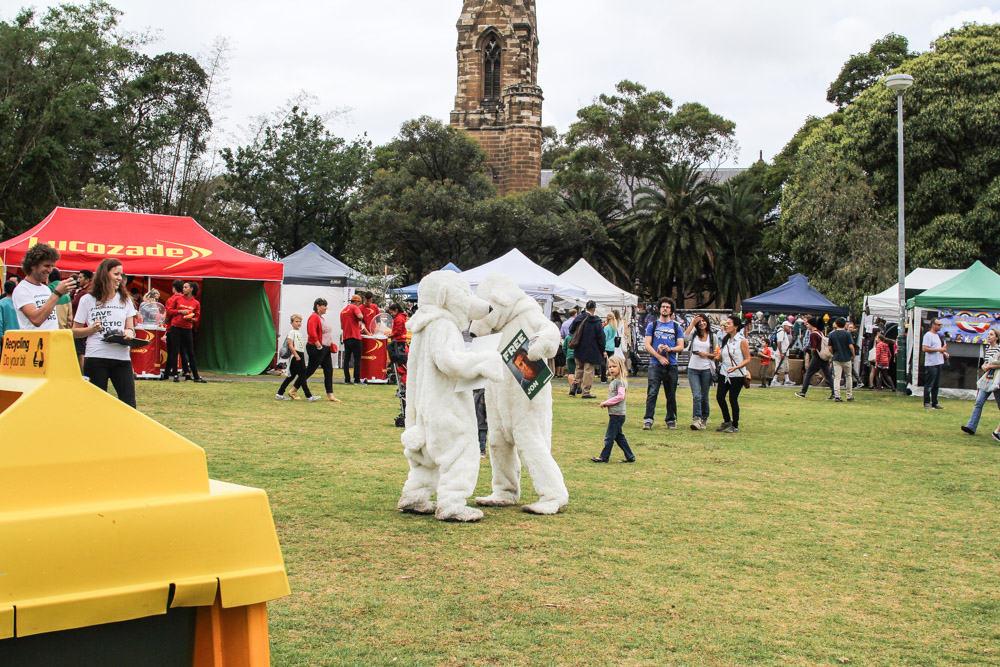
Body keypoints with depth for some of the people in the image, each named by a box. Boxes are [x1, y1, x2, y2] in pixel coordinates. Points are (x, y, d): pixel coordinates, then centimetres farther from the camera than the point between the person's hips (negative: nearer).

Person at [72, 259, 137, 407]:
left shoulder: (125, 300, 14)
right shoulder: (88, 300, 5)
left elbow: (131, 328, 12)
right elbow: (75, 331, 8)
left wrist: (129, 333, -11)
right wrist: (92, 330, -11)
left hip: (122, 357, 2)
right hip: (95, 358, -2)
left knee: (129, 405, -4)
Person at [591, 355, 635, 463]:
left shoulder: (620, 381, -13)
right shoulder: (613, 381, 16)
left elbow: (620, 396, -23)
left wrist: (606, 402, -17)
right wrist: (606, 404, 6)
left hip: (617, 414, -10)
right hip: (614, 414, 10)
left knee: (609, 436, -3)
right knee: (618, 436, 14)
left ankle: (604, 457, 4)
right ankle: (630, 456, 18)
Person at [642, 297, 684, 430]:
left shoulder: (676, 327, 13)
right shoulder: (652, 325, 9)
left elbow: (681, 346, 8)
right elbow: (647, 345, 3)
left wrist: (670, 349, -13)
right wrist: (659, 357, -10)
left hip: (671, 365, 2)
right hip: (655, 364, -2)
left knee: (671, 394, 6)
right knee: (652, 393, -11)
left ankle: (671, 420, 15)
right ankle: (648, 420, -12)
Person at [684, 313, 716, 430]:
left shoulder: (712, 336, 7)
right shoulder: (694, 334, 7)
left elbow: (716, 354, 10)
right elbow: (685, 336, -15)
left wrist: (706, 354, -8)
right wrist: (693, 323, -9)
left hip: (706, 369, 1)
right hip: (693, 368, 0)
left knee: (704, 396, 9)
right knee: (696, 395, -12)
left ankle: (704, 420, 20)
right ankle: (696, 420, -18)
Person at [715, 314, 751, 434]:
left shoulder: (742, 341, -10)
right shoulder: (725, 339, 10)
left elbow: (747, 359, -9)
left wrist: (736, 367, -22)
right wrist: (719, 357, -4)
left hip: (737, 375, -6)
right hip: (724, 373, 6)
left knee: (733, 399, -1)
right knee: (719, 397, 2)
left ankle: (735, 426, 12)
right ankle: (727, 421, 21)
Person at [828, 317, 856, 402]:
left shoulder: (832, 335, 1)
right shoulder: (847, 334, -7)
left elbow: (830, 348, 0)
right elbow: (851, 346, -12)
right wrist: (853, 356, 0)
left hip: (836, 359, 1)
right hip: (847, 358, -1)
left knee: (837, 377, 0)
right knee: (848, 376, 13)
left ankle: (837, 395, -12)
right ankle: (849, 396, 17)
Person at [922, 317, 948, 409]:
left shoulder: (937, 335, 19)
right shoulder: (928, 335, -10)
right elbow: (925, 348, -19)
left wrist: (944, 352, 9)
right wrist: (938, 349, -20)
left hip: (938, 363, 9)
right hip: (931, 364, -9)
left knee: (936, 385, 12)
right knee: (929, 385, -4)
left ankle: (934, 403, 17)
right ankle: (927, 403, 1)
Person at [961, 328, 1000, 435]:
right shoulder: (987, 348, 13)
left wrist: (989, 366, -13)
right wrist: (984, 366, 4)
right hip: (987, 379, 6)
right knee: (979, 402, -4)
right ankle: (971, 427, -9)